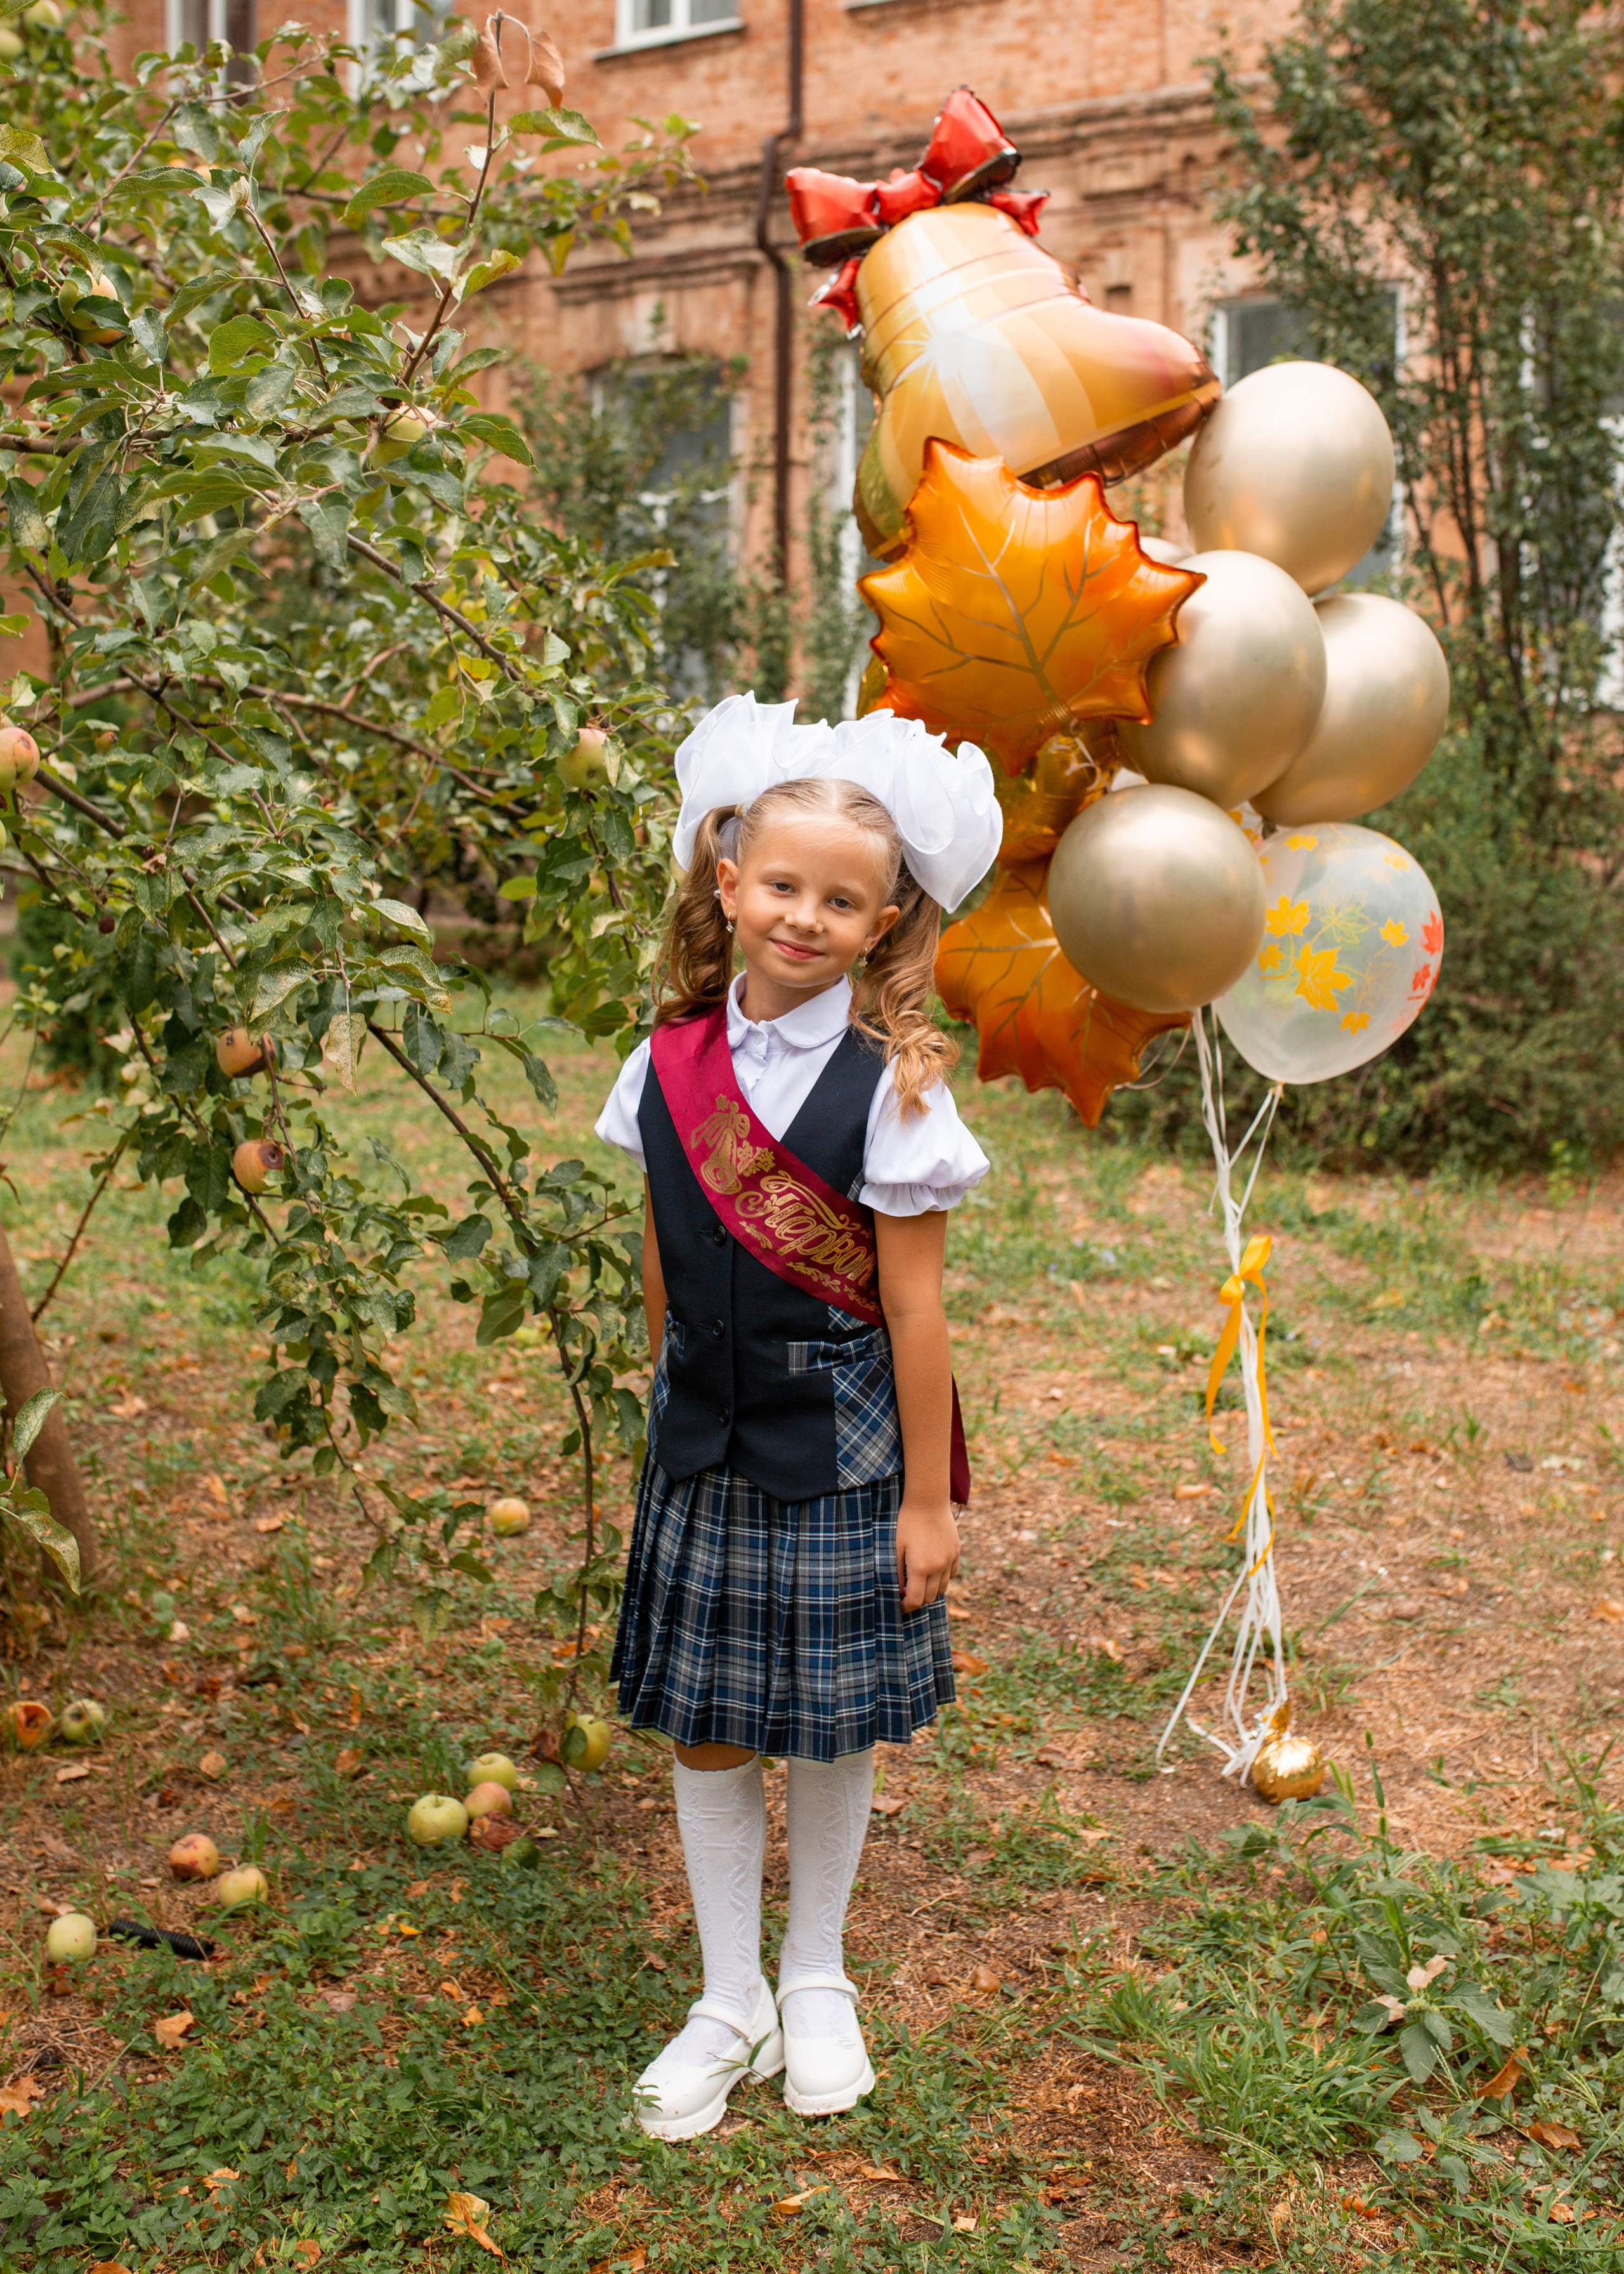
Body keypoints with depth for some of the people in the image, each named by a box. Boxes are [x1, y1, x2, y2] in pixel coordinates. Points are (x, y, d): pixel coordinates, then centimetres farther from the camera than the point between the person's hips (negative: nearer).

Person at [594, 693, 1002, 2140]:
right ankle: (730, 2002, 30)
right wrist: (678, 1407, 15)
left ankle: (817, 1983, 35)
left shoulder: (887, 1089, -13)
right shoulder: (670, 1064, -2)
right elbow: (664, 1262, 9)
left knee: (835, 1726, 11)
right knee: (705, 1726, 11)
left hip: (840, 1447, -3)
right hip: (706, 1444, 4)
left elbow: (914, 1309, -11)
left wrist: (927, 1500, -8)